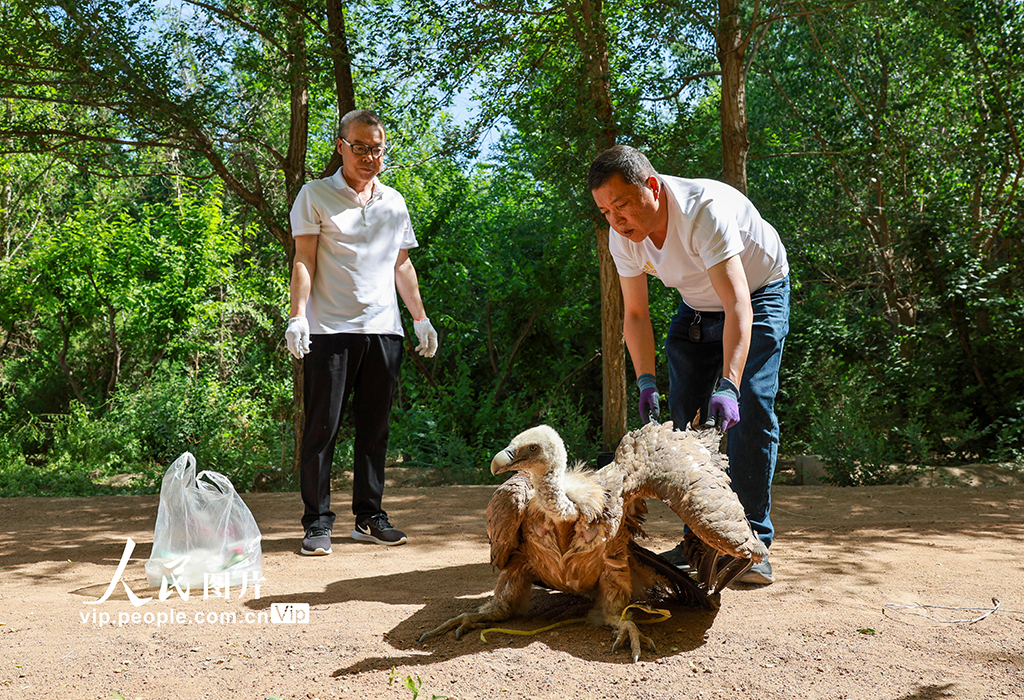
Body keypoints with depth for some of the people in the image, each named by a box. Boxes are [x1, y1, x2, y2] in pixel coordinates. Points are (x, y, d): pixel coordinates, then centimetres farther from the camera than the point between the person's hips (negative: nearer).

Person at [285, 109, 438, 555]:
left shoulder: (395, 202, 18)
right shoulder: (315, 196, 5)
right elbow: (304, 260, -2)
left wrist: (421, 318, 17)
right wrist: (298, 314, -13)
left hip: (384, 330, 4)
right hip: (330, 330, -4)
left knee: (375, 428, 7)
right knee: (322, 428, -2)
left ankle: (369, 517, 17)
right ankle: (317, 523, 6)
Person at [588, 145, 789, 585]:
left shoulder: (705, 210, -37)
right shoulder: (623, 236, -17)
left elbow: (738, 307, -44)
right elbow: (634, 314, -8)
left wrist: (728, 384, -55)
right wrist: (645, 380, -21)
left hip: (760, 293, -5)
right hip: (696, 306, 6)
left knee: (751, 410, -18)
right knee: (684, 416, -1)